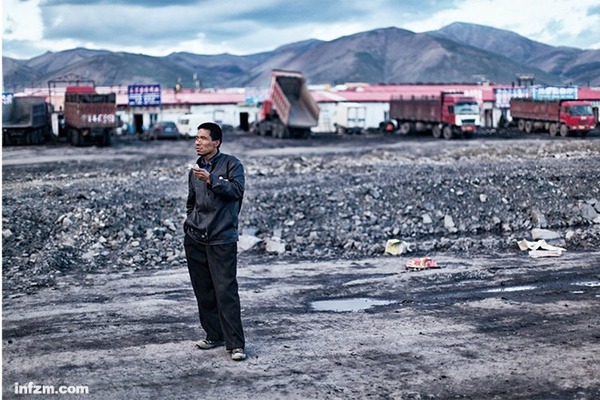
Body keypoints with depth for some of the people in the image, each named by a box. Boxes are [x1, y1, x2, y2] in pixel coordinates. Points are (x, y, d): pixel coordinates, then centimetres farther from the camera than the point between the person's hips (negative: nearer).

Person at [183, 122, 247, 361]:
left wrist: (211, 180, -23)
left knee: (226, 292, -10)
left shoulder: (230, 164, -1)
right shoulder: (195, 170, 17)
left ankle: (236, 344, -6)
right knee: (203, 292, 10)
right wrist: (189, 225, 17)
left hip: (222, 240, -6)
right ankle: (214, 336, 23)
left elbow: (237, 190, -17)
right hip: (195, 240, 6)